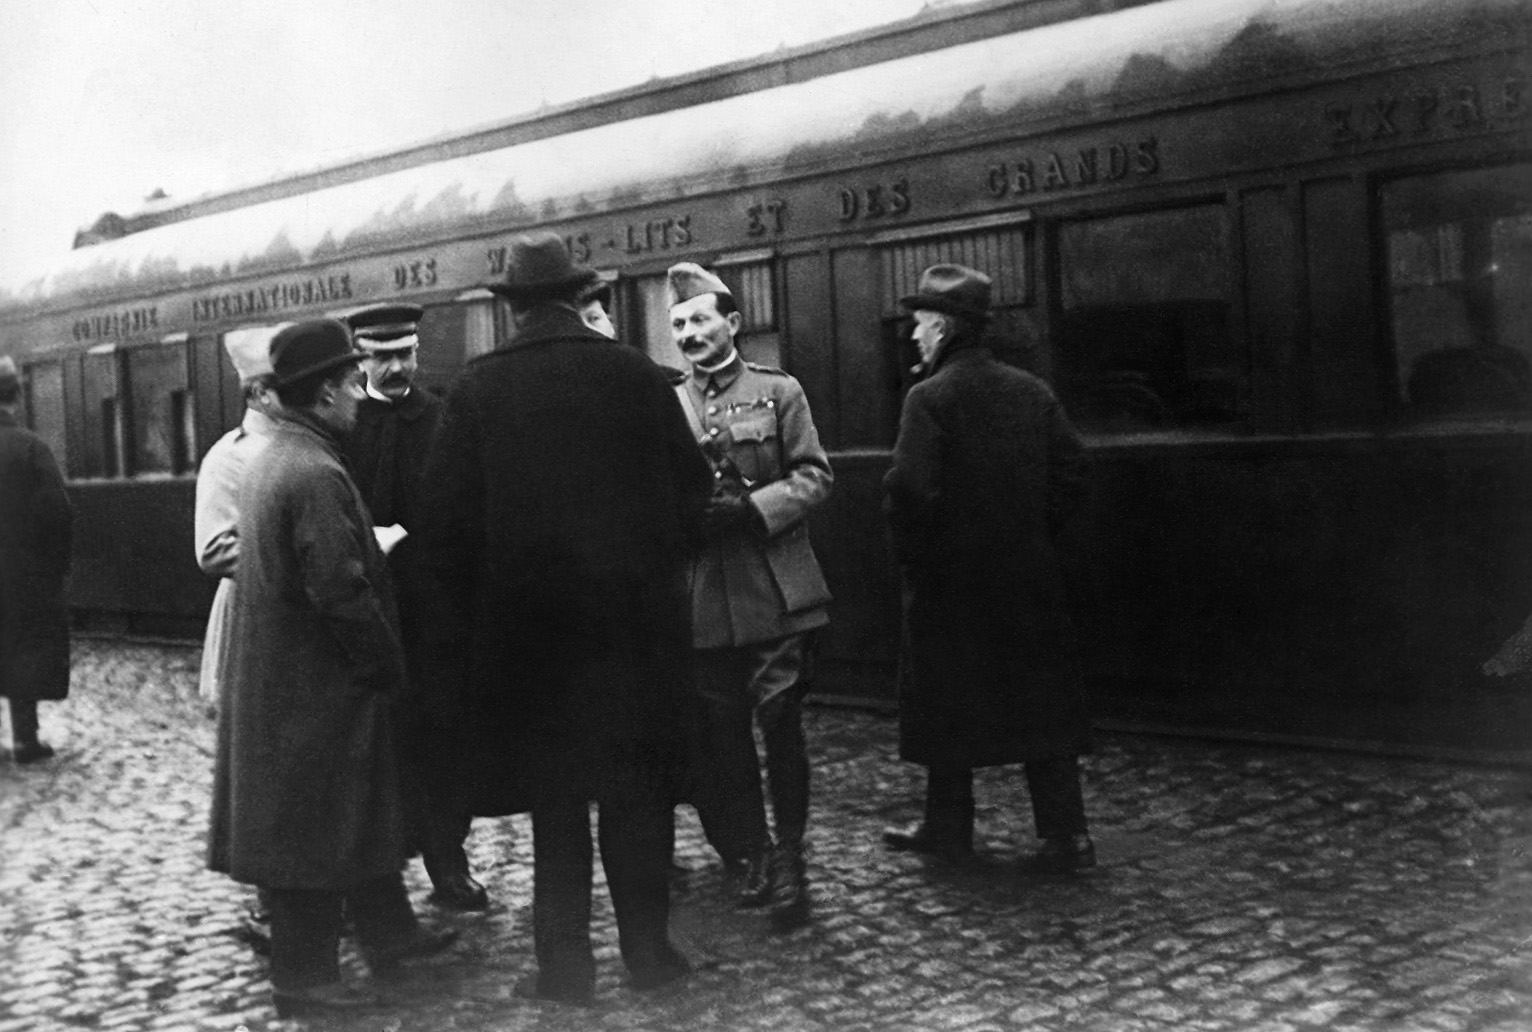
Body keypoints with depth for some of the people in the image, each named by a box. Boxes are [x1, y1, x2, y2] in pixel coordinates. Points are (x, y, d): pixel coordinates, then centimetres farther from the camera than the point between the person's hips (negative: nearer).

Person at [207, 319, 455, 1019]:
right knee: (317, 827, 1)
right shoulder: (316, 474, -23)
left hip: (279, 671, 10)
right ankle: (303, 976, 13)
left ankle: (387, 933, 32)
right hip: (316, 683, -10)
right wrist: (387, 666, -13)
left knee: (359, 811, 20)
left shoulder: (268, 459, 9)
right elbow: (341, 592, -25)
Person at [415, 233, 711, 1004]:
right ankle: (647, 949, 19)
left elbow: (448, 515, -6)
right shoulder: (638, 376, -3)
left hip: (528, 624, -1)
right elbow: (691, 487, 0)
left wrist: (464, 615, 3)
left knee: (555, 799, 8)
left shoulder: (478, 390, -5)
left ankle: (566, 964, 13)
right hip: (636, 618, 1)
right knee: (638, 790, 12)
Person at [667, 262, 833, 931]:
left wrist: (749, 508, -14)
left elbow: (813, 478, -1)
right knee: (722, 732, 7)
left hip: (775, 592, -3)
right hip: (703, 599, 3)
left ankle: (787, 861, 9)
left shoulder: (778, 391, 3)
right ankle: (751, 856, 22)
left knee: (780, 724, -4)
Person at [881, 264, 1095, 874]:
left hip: (950, 577, -5)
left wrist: (911, 554, -6)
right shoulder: (1031, 391, 5)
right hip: (1028, 577, 5)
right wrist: (1035, 533, 12)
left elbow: (910, 487, -21)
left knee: (947, 703, 9)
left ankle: (948, 829, 20)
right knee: (1041, 702, 9)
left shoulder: (929, 397, -12)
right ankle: (1067, 833, 6)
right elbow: (1071, 469, 4)